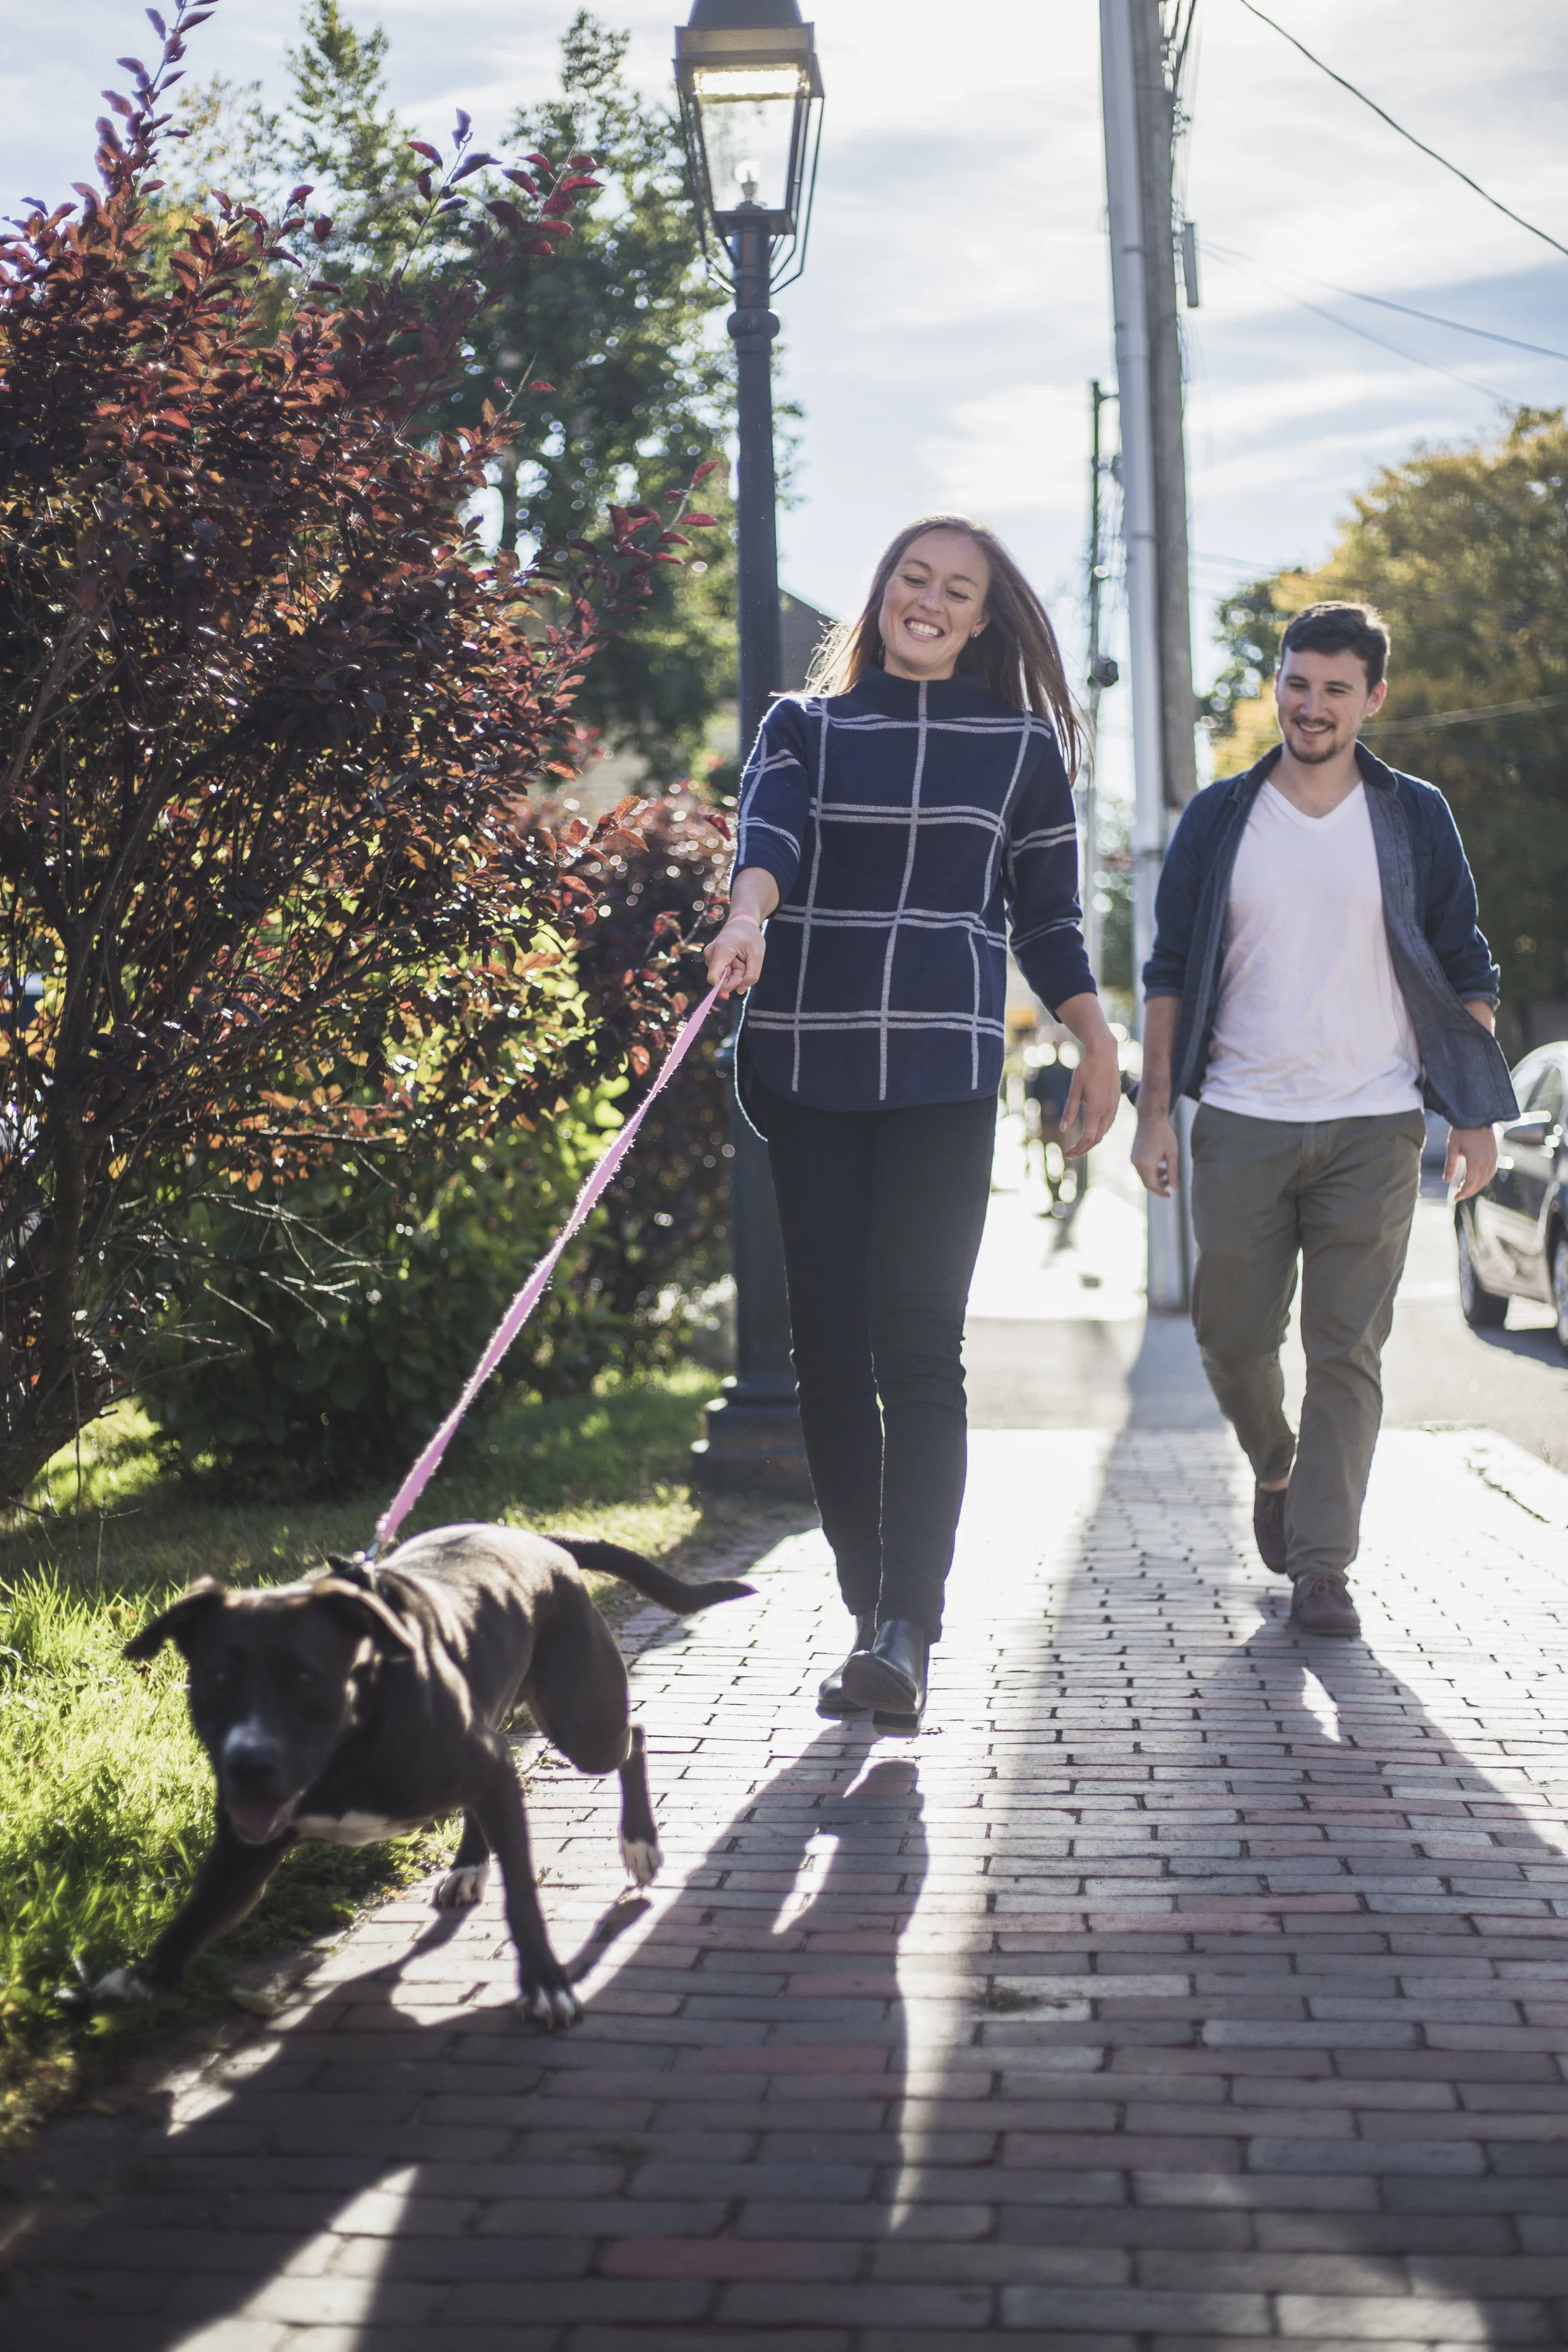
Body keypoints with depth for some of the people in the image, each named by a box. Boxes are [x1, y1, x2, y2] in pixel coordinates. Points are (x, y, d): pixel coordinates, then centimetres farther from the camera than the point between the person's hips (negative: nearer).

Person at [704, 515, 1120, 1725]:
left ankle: (908, 1632, -15)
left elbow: (1047, 910, 16)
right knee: (830, 1342, 0)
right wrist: (747, 916, -28)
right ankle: (870, 1611, 10)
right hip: (807, 1059, 2)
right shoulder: (805, 725, 13)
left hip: (943, 1068, -2)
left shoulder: (1018, 742, 13)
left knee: (918, 1341, -11)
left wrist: (1097, 1041, 7)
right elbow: (770, 828, -8)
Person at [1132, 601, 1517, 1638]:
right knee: (1233, 1335, 5)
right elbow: (1171, 970, 8)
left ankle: (1321, 1569, 0)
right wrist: (1155, 1108, 1)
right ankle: (1276, 1468, 36)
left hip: (1372, 1126, -1)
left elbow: (1466, 971, 9)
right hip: (1241, 1123, 1)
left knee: (1348, 1350, -4)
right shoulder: (1220, 818, 6)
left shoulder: (1415, 820, 5)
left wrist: (1478, 1116, 3)